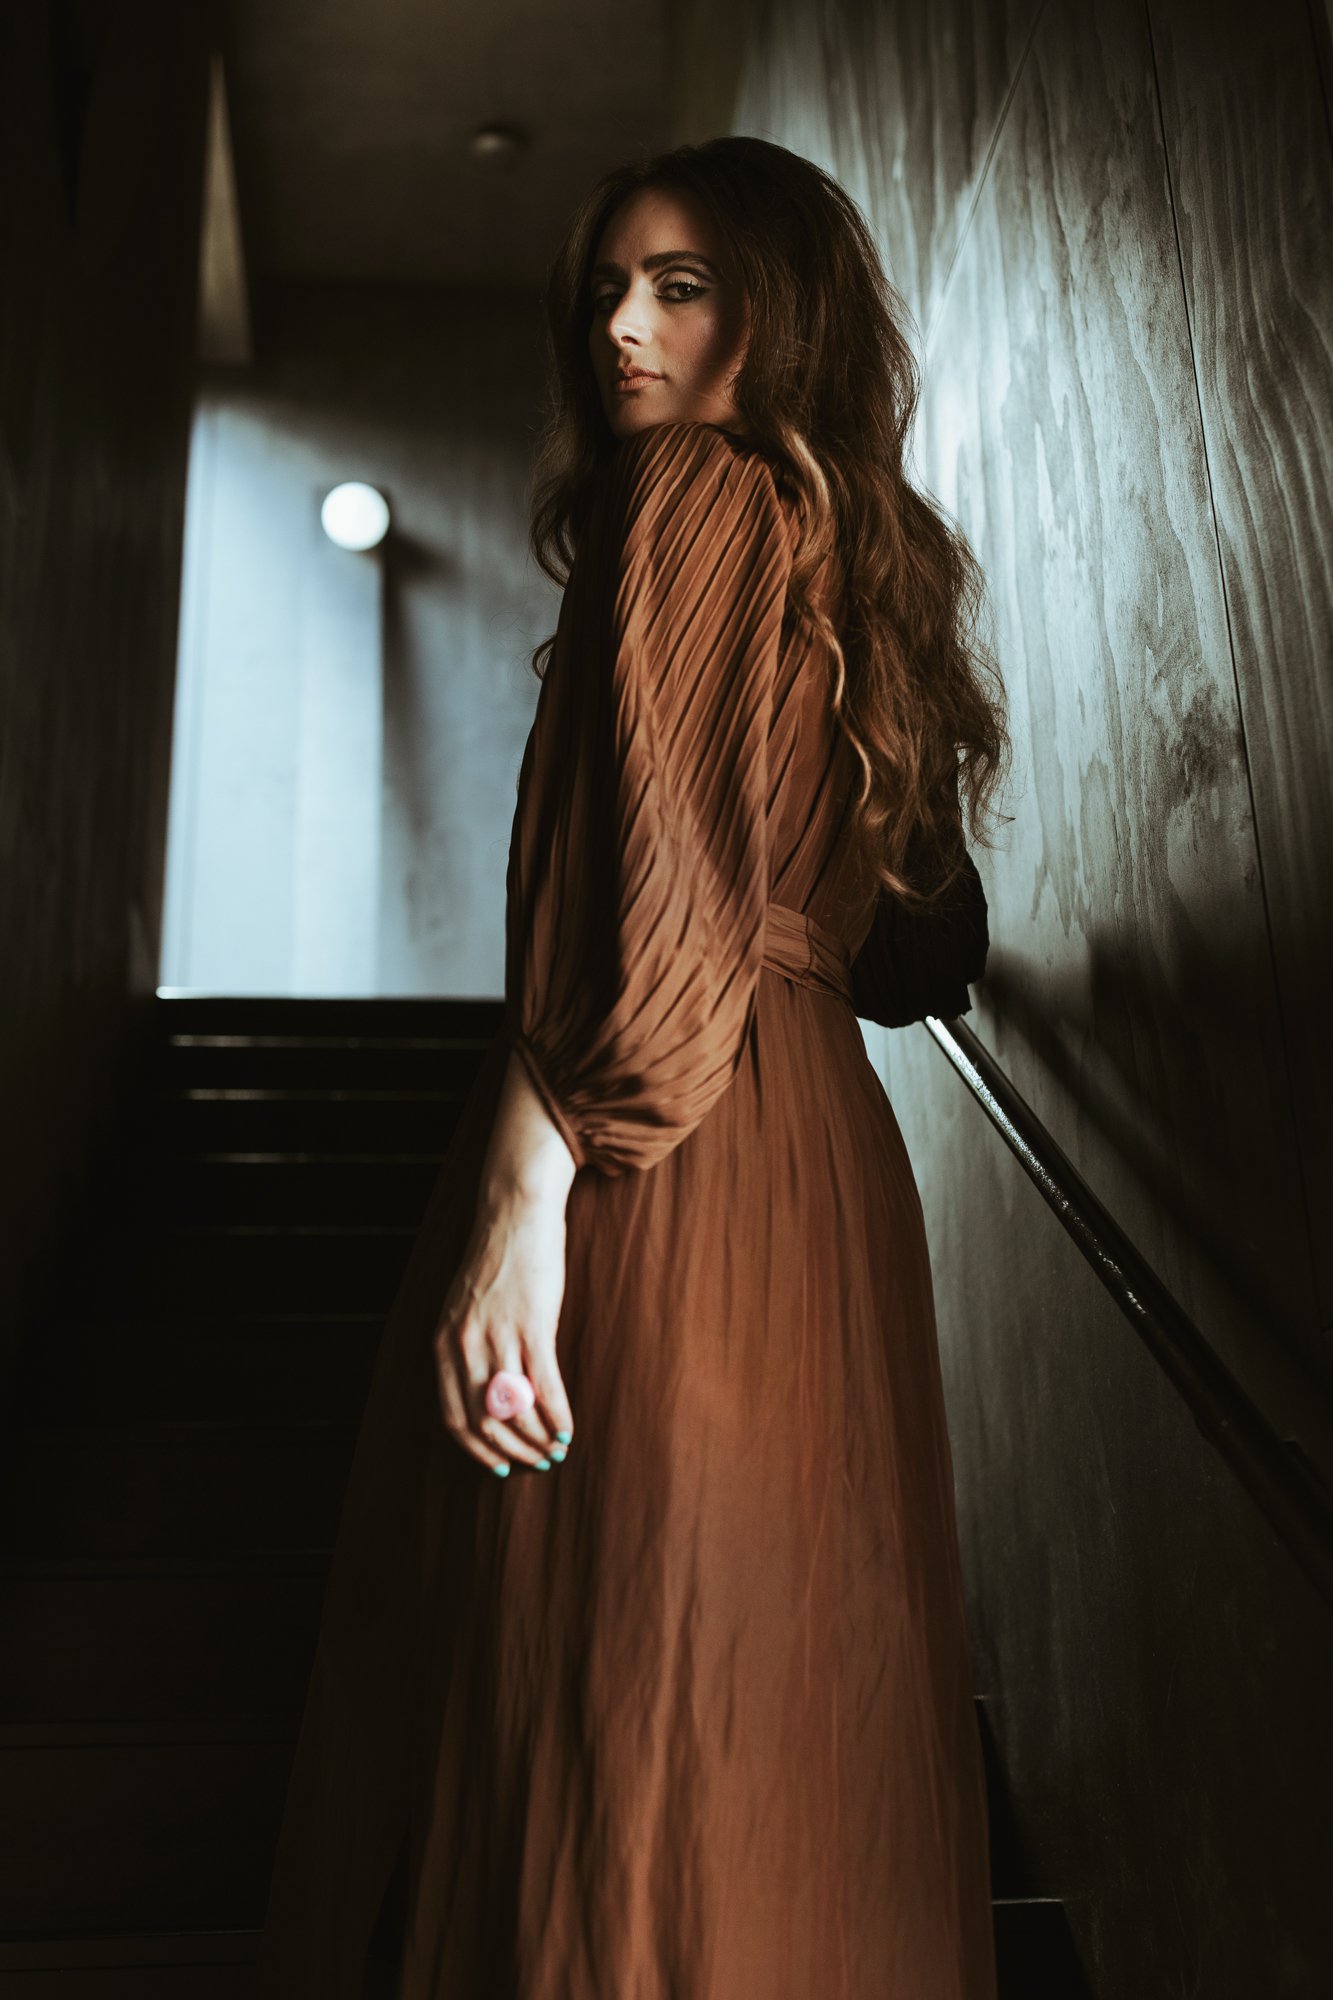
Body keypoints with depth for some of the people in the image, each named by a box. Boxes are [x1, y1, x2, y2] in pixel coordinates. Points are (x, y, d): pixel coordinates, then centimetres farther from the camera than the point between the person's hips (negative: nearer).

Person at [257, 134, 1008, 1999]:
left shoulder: (698, 491, -5)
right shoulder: (859, 539, 20)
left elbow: (658, 878, -18)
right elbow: (903, 938, 20)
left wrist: (524, 1192, -20)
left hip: (664, 1166, -9)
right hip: (825, 1149, 9)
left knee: (618, 1692, 0)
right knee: (787, 1712, 16)